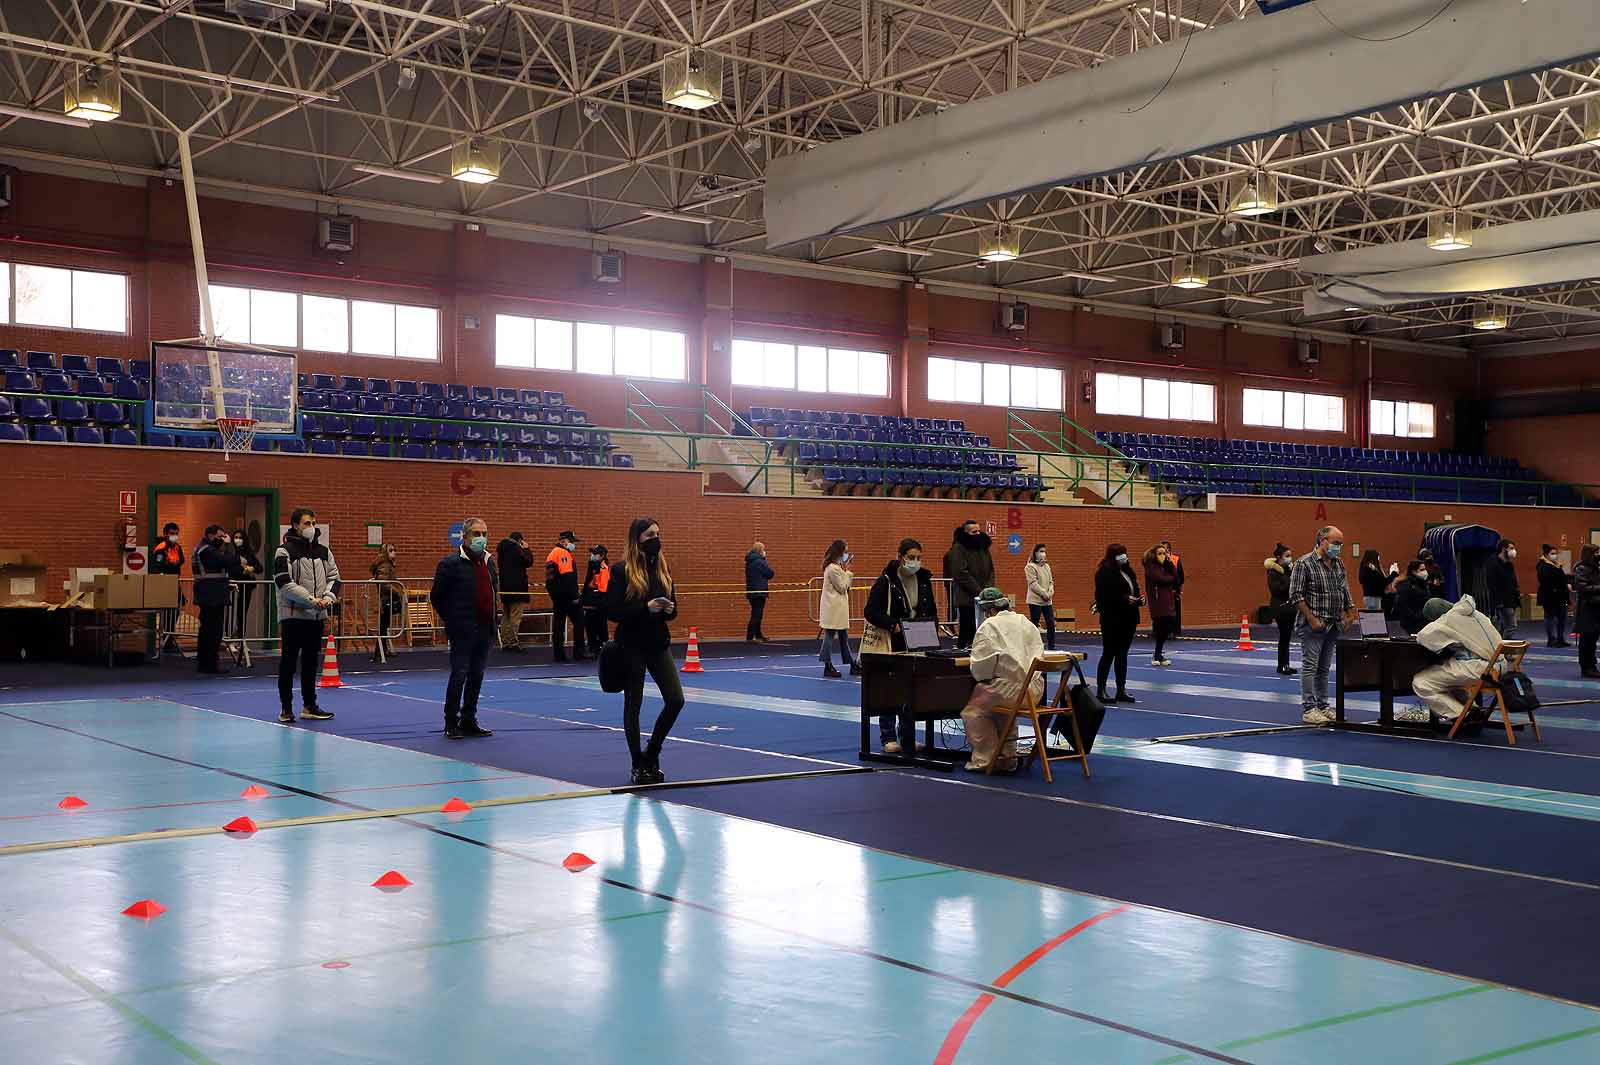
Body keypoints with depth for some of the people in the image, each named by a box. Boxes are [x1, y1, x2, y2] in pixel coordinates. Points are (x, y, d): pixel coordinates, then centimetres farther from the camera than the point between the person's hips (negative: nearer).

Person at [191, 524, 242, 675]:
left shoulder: (203, 549, 19)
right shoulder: (207, 551, -15)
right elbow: (229, 561, -24)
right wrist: (228, 545, -10)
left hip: (208, 597, 11)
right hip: (213, 596, -11)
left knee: (206, 629, 15)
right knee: (214, 630, -7)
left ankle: (202, 662, 22)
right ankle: (211, 664, -4)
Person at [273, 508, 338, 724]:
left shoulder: (323, 551, 10)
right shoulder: (285, 552, -8)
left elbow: (334, 576, 14)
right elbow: (284, 583, -15)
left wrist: (329, 597, -6)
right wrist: (311, 599, -21)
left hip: (317, 616, 6)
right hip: (293, 614, -6)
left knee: (311, 661, 11)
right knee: (289, 662, 0)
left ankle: (309, 706, 19)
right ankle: (286, 708, 7)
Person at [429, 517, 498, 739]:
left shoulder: (489, 562, 11)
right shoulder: (450, 563, -9)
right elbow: (436, 597, -5)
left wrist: (492, 618, 13)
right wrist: (452, 620, 0)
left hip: (485, 629, 6)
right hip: (462, 631, -6)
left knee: (476, 676, 10)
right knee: (459, 675, -4)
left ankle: (469, 721, 18)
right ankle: (451, 724, 4)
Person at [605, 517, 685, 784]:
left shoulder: (663, 568, 8)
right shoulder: (622, 570, -9)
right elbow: (611, 610, -14)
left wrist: (669, 610, -8)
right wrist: (645, 608, -22)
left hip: (659, 642, 5)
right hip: (632, 645, -5)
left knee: (676, 700, -1)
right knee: (633, 704, 5)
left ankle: (652, 754, 18)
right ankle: (639, 764, 16)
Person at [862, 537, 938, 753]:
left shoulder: (924, 580, 7)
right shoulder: (886, 581, -10)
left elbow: (932, 611, 16)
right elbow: (870, 612, -13)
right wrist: (893, 625, -23)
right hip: (891, 645, -5)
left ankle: (908, 737, 17)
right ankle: (888, 738, 7)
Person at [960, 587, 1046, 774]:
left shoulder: (989, 625, -6)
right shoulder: (1027, 623, 14)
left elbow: (979, 665, -11)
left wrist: (982, 680, 10)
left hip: (1011, 689, -7)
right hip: (1035, 690, 7)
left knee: (972, 711, 13)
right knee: (1003, 704, 34)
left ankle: (984, 760, 12)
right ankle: (1008, 756, 33)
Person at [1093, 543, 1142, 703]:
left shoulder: (1127, 570, 14)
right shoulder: (1104, 573, -13)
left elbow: (1134, 589, 21)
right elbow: (1105, 597, -20)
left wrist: (1139, 599, 1)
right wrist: (1125, 599, -23)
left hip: (1128, 618, 8)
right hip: (1112, 620, -8)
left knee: (1122, 654, 12)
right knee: (1108, 654, -3)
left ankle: (1121, 690, 17)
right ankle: (1101, 691, 4)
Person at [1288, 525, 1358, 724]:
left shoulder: (1339, 565, 13)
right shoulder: (1305, 563, -10)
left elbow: (1345, 593, 21)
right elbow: (1296, 595, -14)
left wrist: (1350, 614, 6)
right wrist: (1312, 619, -16)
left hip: (1333, 625, 7)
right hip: (1313, 625, -7)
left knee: (1324, 668, 12)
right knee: (1310, 667, -5)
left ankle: (1322, 706, 18)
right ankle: (1308, 709, -3)